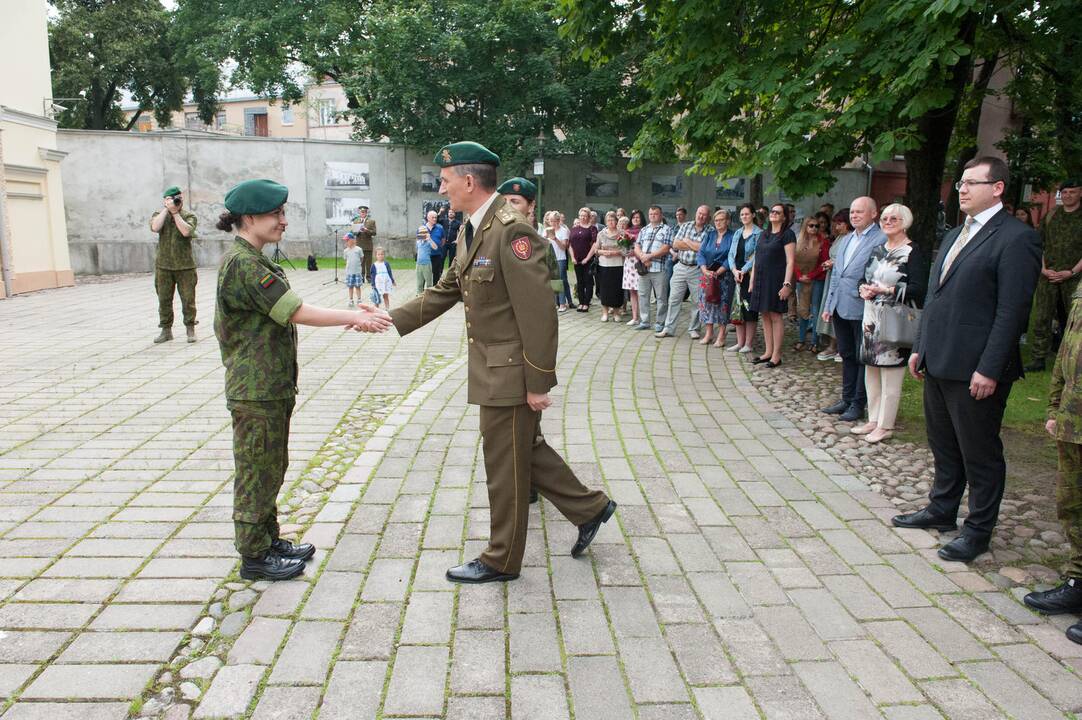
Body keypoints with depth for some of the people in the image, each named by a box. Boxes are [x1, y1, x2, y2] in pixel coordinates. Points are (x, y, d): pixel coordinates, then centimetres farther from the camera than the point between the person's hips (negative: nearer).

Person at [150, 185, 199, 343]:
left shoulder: (189, 216, 3)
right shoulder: (160, 215, 8)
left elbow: (186, 231, -17)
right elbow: (155, 227, -14)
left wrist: (175, 212, -10)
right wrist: (167, 209, -10)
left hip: (185, 266, -2)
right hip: (163, 266, 2)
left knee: (188, 299, -1)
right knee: (164, 300, 6)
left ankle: (190, 330, 10)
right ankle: (166, 330, 16)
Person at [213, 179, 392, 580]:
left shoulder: (251, 260, 13)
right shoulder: (243, 263, -19)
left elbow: (287, 314, 9)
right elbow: (298, 312, -22)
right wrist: (352, 318, -17)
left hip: (271, 386, 10)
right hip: (256, 389, -10)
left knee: (271, 468, 18)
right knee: (257, 471, 2)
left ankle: (268, 540, 30)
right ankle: (254, 556, 15)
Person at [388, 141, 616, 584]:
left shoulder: (512, 231, -21)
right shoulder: (470, 232, 10)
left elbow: (538, 312, -22)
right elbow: (445, 292, 16)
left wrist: (538, 384, -21)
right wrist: (390, 320, 8)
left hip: (511, 372, -9)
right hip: (491, 367, 9)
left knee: (505, 464, 5)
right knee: (526, 450, 20)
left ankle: (502, 560, 23)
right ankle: (589, 508, 36)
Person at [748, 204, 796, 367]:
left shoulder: (787, 234, -5)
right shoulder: (764, 234, 17)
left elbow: (790, 261, -10)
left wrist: (787, 284, -18)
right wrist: (752, 280, 14)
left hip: (776, 280, -7)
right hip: (761, 279, 7)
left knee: (775, 316, -4)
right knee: (765, 315, 9)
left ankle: (776, 355, 1)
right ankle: (768, 352, 16)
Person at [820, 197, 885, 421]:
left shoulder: (882, 239, -10)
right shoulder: (845, 240, 17)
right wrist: (828, 306, 17)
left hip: (862, 310, -8)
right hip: (840, 308, 8)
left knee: (862, 358, 3)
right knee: (847, 355, 16)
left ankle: (858, 405, 12)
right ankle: (847, 400, 26)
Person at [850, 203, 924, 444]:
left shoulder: (911, 251, -8)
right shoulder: (877, 250, 14)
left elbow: (918, 288, -16)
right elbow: (866, 278, 19)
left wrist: (887, 290, -21)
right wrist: (863, 288, -3)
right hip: (872, 318, 8)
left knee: (890, 374, -1)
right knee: (871, 372, 13)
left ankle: (885, 425, 9)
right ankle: (873, 420, 25)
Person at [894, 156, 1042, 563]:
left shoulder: (1016, 238, -12)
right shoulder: (954, 236, 15)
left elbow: (1012, 310, -17)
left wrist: (989, 369, -19)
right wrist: (920, 347, 15)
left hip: (974, 369, -8)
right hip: (938, 363, 8)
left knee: (980, 454, 5)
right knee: (944, 447, 20)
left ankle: (978, 531, 19)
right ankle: (942, 510, 35)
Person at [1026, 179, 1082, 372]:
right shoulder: (1050, 216, 12)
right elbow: (1040, 245, 13)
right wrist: (1043, 268, 0)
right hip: (1048, 276, 3)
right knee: (1041, 319, -1)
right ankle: (1038, 359, 5)